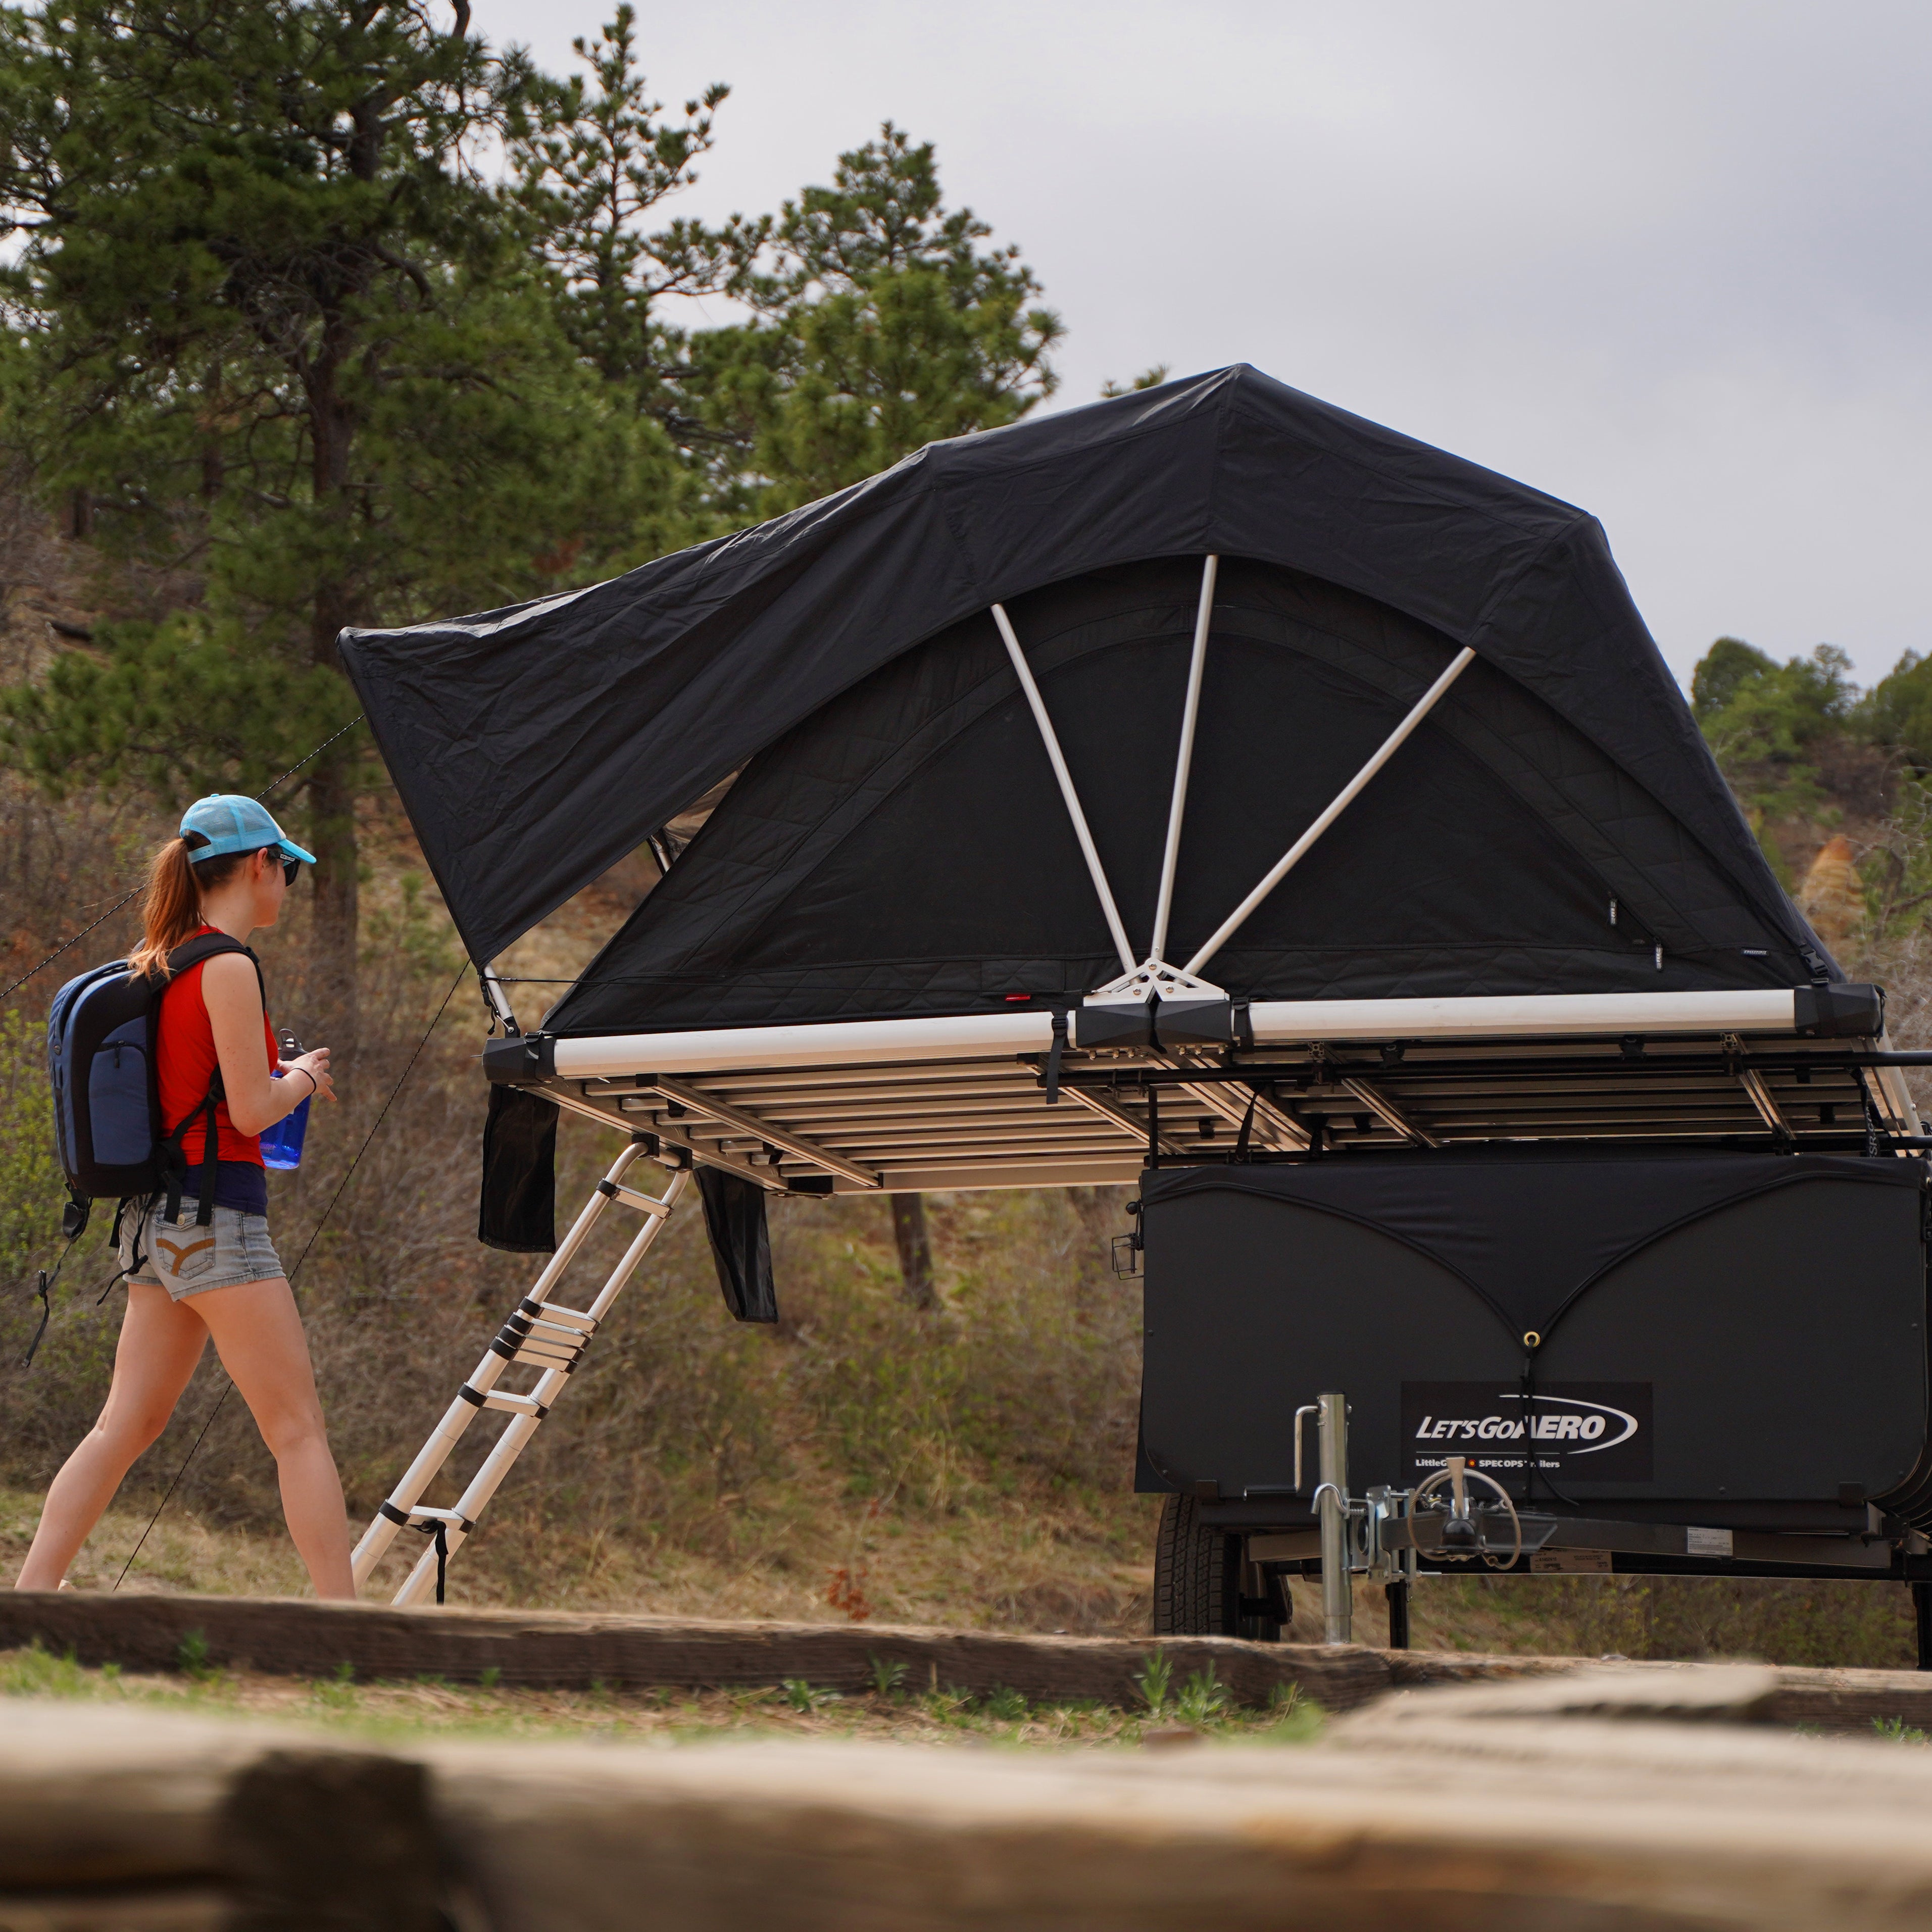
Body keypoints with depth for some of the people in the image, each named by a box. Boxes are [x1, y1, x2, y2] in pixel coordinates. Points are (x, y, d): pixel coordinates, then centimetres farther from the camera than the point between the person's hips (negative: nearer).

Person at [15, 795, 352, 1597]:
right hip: (215, 1215, -9)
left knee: (127, 1425, 10)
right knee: (298, 1430, -5)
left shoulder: (154, 963, 13)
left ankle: (31, 1594, 6)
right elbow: (251, 1110, -15)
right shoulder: (226, 967, -13)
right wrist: (304, 1076, 4)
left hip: (157, 1220, 9)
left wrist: (280, 1074, 21)